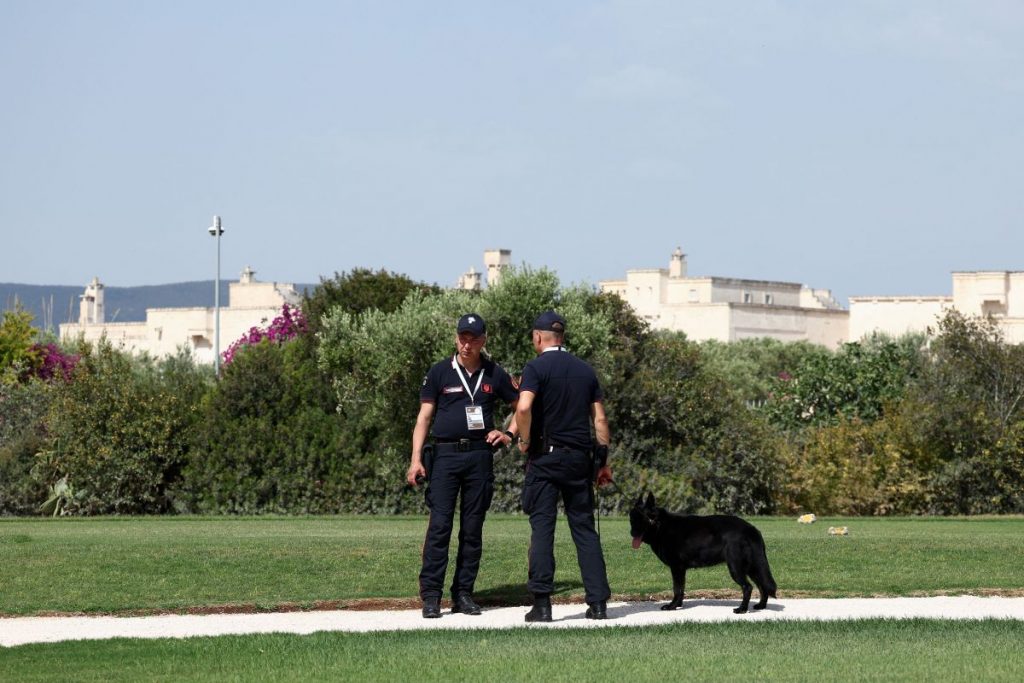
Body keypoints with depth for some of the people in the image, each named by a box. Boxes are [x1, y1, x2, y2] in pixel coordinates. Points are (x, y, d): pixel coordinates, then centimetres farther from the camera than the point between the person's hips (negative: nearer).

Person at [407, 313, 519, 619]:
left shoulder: (494, 375, 9)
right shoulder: (439, 372, 4)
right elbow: (424, 417, 3)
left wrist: (508, 434, 4)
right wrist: (416, 459, -5)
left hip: (480, 456, 2)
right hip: (445, 455, -2)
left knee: (473, 528, 4)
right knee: (439, 524, -9)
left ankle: (463, 593, 9)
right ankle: (431, 595, -9)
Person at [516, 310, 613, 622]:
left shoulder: (536, 368, -5)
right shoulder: (586, 370, 11)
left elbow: (524, 408, -22)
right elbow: (600, 418, 9)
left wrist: (525, 441, -6)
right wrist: (604, 461, 13)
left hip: (545, 456, -4)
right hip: (579, 457, 4)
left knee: (542, 527, -3)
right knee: (585, 528, 8)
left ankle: (542, 603, -8)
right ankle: (598, 602, 3)